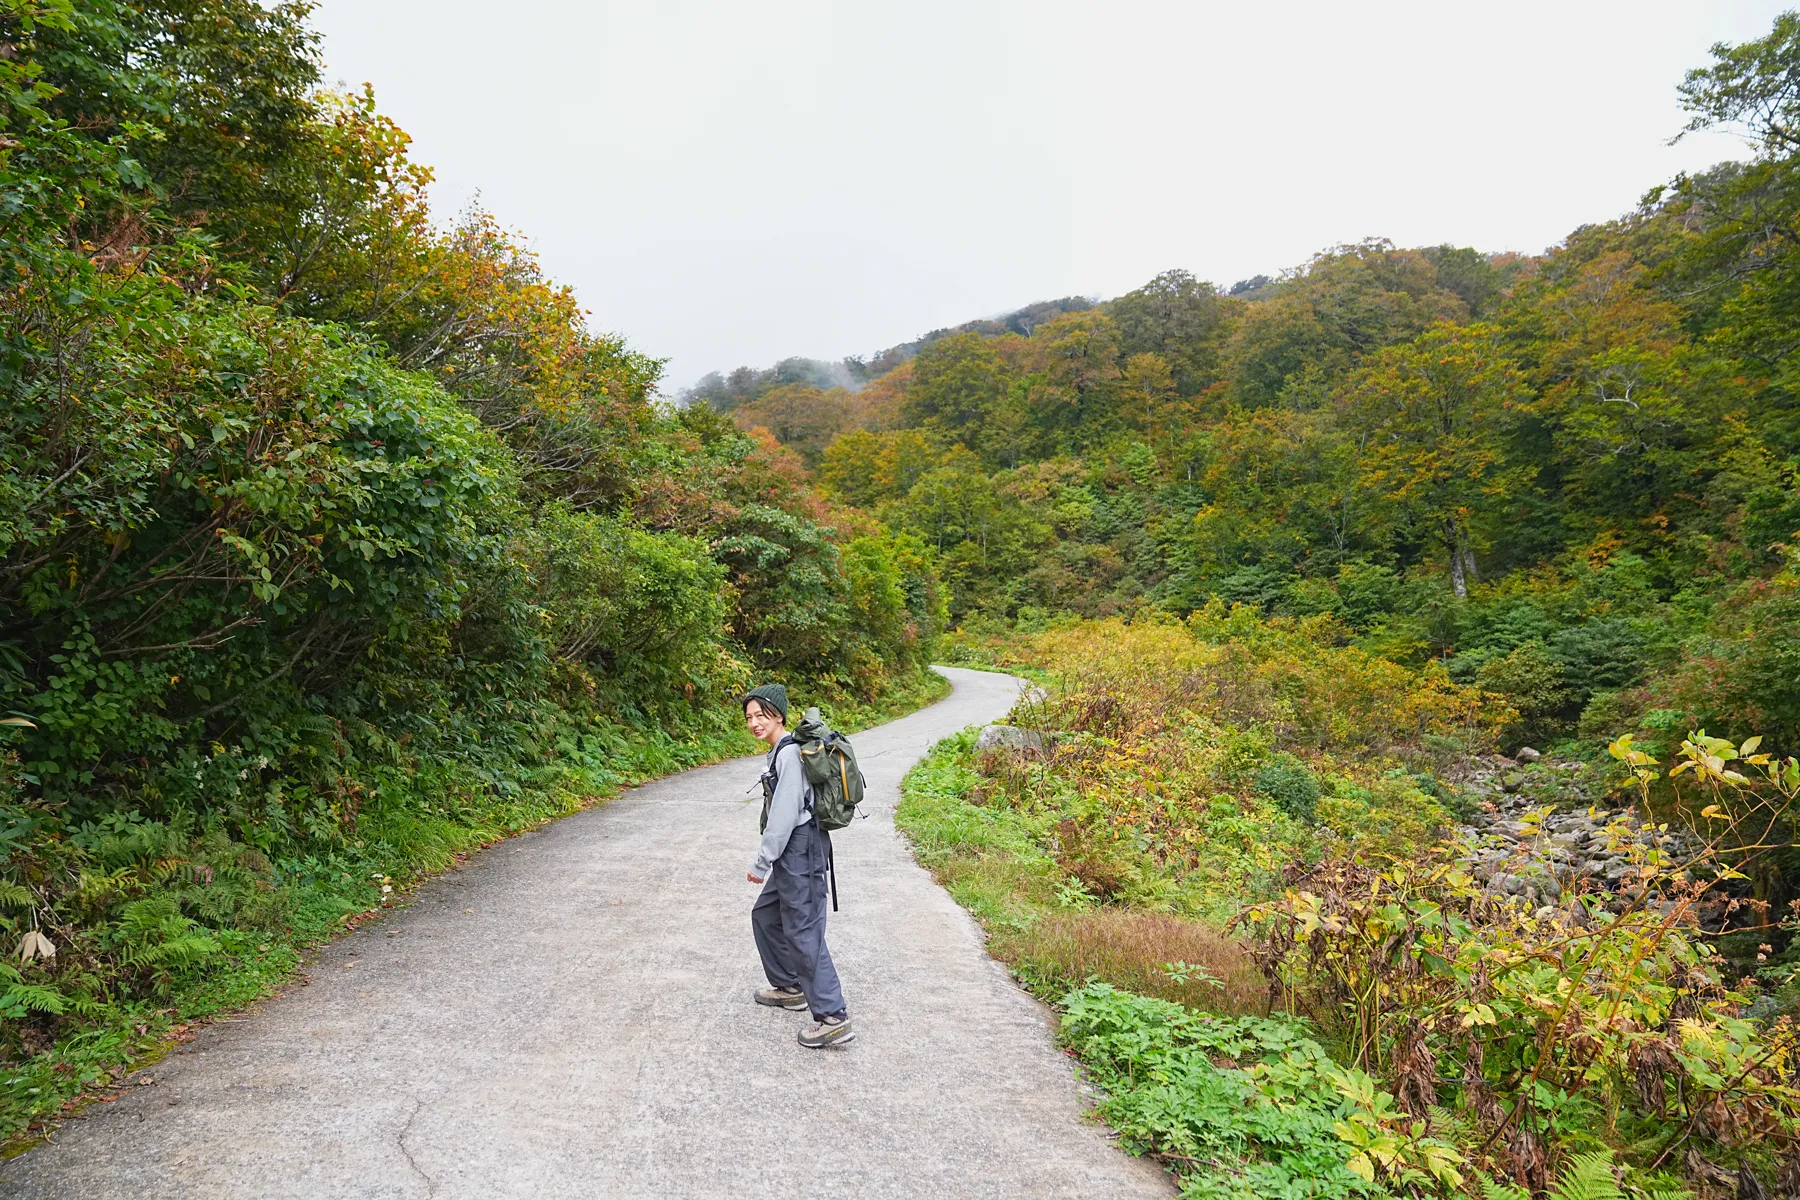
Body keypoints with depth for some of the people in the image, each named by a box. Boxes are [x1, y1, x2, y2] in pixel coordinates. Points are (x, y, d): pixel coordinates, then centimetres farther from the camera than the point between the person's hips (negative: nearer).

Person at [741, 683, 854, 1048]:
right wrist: (767, 860, 21)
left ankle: (834, 1020, -4)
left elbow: (785, 815, -21)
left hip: (800, 851, -10)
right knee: (765, 915, 22)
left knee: (803, 932, -7)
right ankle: (789, 987, 37)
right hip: (792, 853, 10)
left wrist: (761, 863, -15)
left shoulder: (789, 755, -18)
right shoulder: (782, 752, 12)